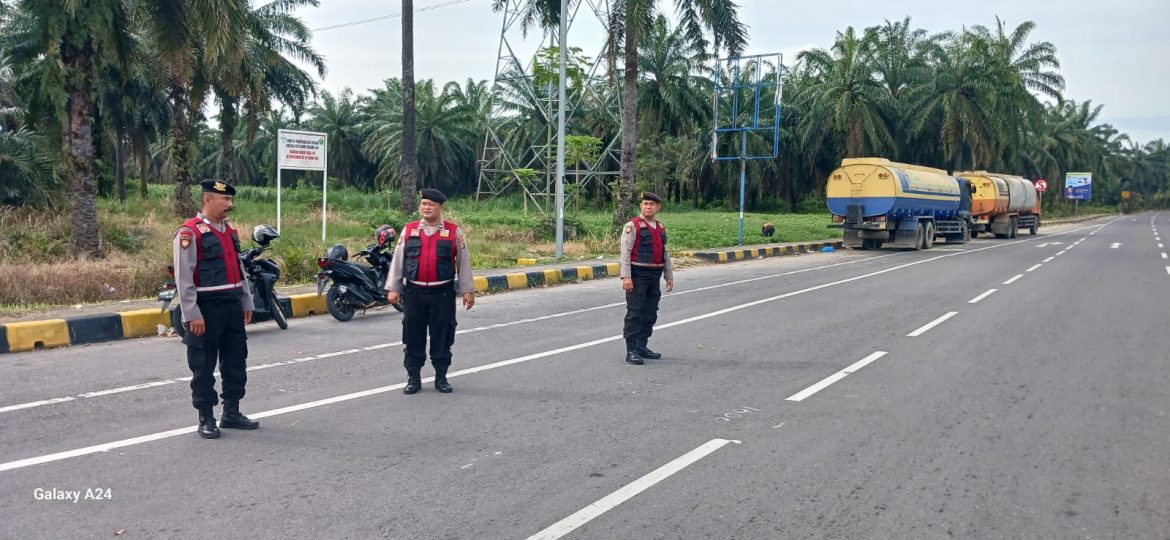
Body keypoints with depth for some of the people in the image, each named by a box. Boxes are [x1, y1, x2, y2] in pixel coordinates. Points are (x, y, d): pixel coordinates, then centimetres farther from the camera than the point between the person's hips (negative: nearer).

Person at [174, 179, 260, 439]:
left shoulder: (229, 231, 13)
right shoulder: (190, 233, -12)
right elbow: (183, 278, -15)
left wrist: (246, 303, 18)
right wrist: (192, 315, -18)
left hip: (232, 305, 8)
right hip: (206, 308, -8)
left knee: (236, 361, 13)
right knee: (204, 367, 2)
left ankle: (232, 413, 24)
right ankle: (206, 419, 11)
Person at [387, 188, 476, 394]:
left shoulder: (454, 232, 2)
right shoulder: (409, 230, 6)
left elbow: (463, 262, 5)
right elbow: (398, 260, 9)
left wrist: (467, 290, 3)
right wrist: (394, 288, 6)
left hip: (443, 294, -1)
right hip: (414, 293, 1)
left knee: (442, 337, 4)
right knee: (413, 337, 5)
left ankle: (441, 378, 16)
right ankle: (413, 378, 16)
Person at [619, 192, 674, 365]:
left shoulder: (661, 228, 14)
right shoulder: (633, 226, -7)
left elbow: (665, 253, 20)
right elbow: (625, 252, -12)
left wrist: (669, 276, 18)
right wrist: (626, 276, -20)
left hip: (654, 276, 7)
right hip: (637, 275, -7)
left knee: (650, 314, 12)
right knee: (635, 313, -5)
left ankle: (642, 347, 23)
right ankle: (631, 351, -2)